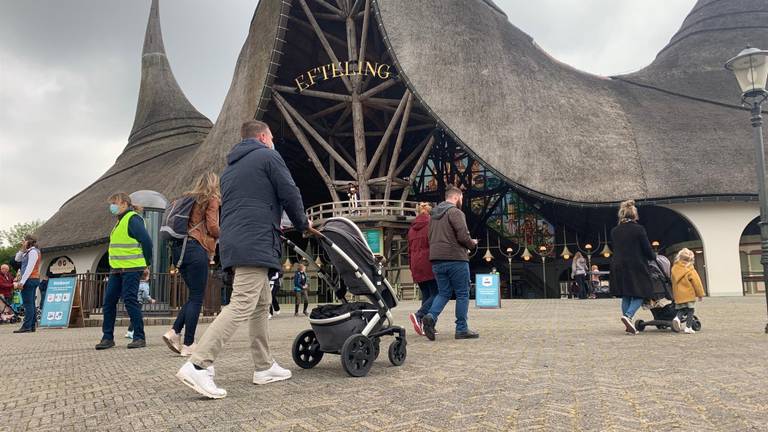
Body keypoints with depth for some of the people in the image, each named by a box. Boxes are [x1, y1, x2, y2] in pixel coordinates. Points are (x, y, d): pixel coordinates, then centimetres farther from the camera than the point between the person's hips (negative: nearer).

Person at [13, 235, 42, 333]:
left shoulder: (33, 252, -12)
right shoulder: (28, 252, 19)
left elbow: (29, 268, -19)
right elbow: (17, 259, 22)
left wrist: (22, 281, -22)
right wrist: (22, 249, 8)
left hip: (30, 280, -10)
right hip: (34, 280, 10)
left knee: (28, 304, -11)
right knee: (31, 304, 11)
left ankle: (26, 327, -12)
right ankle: (32, 326, 14)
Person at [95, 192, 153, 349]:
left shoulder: (133, 219, -12)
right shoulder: (120, 221, 18)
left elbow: (146, 241, -16)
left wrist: (146, 263, -8)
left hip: (131, 269, -9)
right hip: (116, 269, 9)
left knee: (130, 301, -7)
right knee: (109, 301, 8)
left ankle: (139, 337, 1)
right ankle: (108, 337, 17)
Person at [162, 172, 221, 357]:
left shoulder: (187, 197, 20)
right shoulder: (212, 199, 0)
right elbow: (212, 227, -9)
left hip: (178, 248, 8)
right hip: (196, 249, -7)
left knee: (194, 295, 15)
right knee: (197, 298, -3)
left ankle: (174, 332, 4)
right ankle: (188, 345, -1)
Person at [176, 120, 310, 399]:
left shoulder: (230, 167, 26)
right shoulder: (268, 156, 2)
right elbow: (289, 194, -3)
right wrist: (302, 224, 14)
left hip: (234, 241, 9)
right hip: (256, 242, -9)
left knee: (262, 303, 14)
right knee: (242, 305, -12)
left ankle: (264, 367, 16)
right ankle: (197, 366, -17)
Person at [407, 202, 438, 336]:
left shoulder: (412, 228, 17)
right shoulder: (431, 225, -2)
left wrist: (411, 267, 23)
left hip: (416, 267, 7)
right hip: (429, 265, -7)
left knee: (426, 295, 10)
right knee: (436, 294, -5)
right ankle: (419, 315, -22)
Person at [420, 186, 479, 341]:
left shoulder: (434, 214, 17)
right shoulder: (455, 212, -8)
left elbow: (430, 238, 21)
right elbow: (463, 236, -16)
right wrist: (472, 244, 3)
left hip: (436, 260, 7)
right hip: (455, 259, -7)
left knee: (443, 292, 12)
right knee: (462, 294, 4)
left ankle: (431, 316, -10)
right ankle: (461, 329, 7)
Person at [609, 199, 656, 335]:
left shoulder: (614, 231, 5)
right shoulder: (639, 229, -8)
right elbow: (647, 250, -5)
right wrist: (653, 257, 15)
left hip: (619, 267, 5)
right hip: (636, 267, -4)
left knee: (625, 297, 13)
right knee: (639, 295, 5)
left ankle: (629, 325, 14)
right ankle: (628, 316, -18)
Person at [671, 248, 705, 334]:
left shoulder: (674, 269, 5)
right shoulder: (690, 270, -11)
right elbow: (697, 283, -9)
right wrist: (700, 294, 1)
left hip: (678, 296, 4)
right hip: (689, 294, -4)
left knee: (681, 310, 14)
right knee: (690, 311, 6)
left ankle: (678, 318, -15)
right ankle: (688, 327, 5)